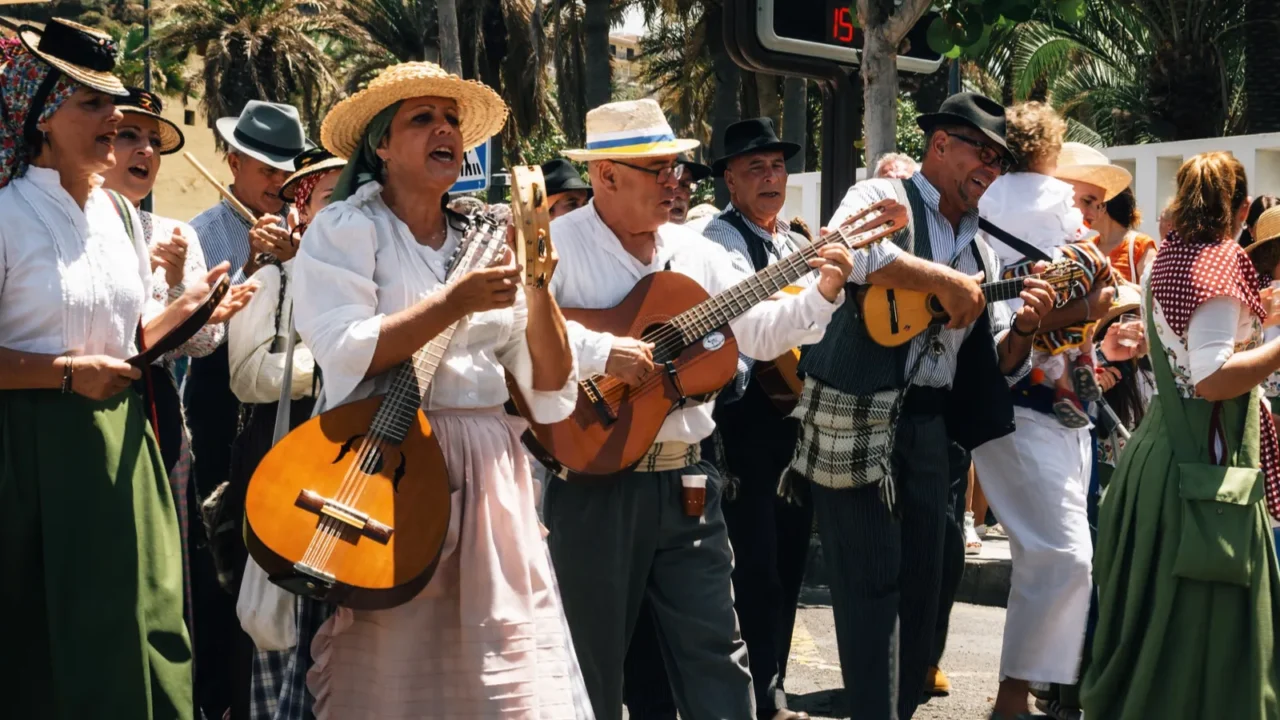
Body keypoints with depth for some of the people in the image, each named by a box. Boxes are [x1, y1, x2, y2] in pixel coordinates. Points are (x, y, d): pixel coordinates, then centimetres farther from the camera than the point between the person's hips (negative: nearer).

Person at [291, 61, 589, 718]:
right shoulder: (346, 229, 1)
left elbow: (551, 391, 9)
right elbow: (346, 354, -15)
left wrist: (537, 287, -4)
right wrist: (455, 303, -17)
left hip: (487, 470, 5)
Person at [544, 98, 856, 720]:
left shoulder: (696, 252, 11)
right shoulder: (558, 244, -8)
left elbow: (760, 333, 14)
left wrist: (822, 294, -1)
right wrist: (602, 351, -28)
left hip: (685, 480, 5)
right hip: (594, 483, -5)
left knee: (715, 652, 8)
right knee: (591, 661, 7)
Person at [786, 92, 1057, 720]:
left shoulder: (980, 249, 17)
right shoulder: (881, 199, -2)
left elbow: (1000, 364, 19)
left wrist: (1023, 328, -3)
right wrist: (946, 281, -22)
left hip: (929, 426, 7)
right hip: (857, 419, -7)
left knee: (921, 587, 11)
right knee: (872, 585, -5)